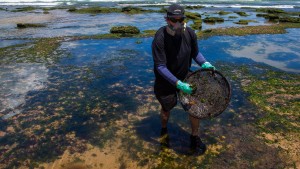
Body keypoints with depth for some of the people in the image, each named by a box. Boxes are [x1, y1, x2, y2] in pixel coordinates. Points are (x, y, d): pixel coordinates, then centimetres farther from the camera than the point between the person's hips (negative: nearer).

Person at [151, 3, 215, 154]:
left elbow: (195, 53, 4)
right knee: (166, 108, 17)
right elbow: (160, 67, -28)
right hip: (165, 80, -3)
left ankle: (195, 138, 25)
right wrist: (178, 84, -35)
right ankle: (164, 130, 51)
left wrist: (204, 63, -16)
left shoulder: (189, 33, -14)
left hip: (185, 77, 3)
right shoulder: (160, 38, -27)